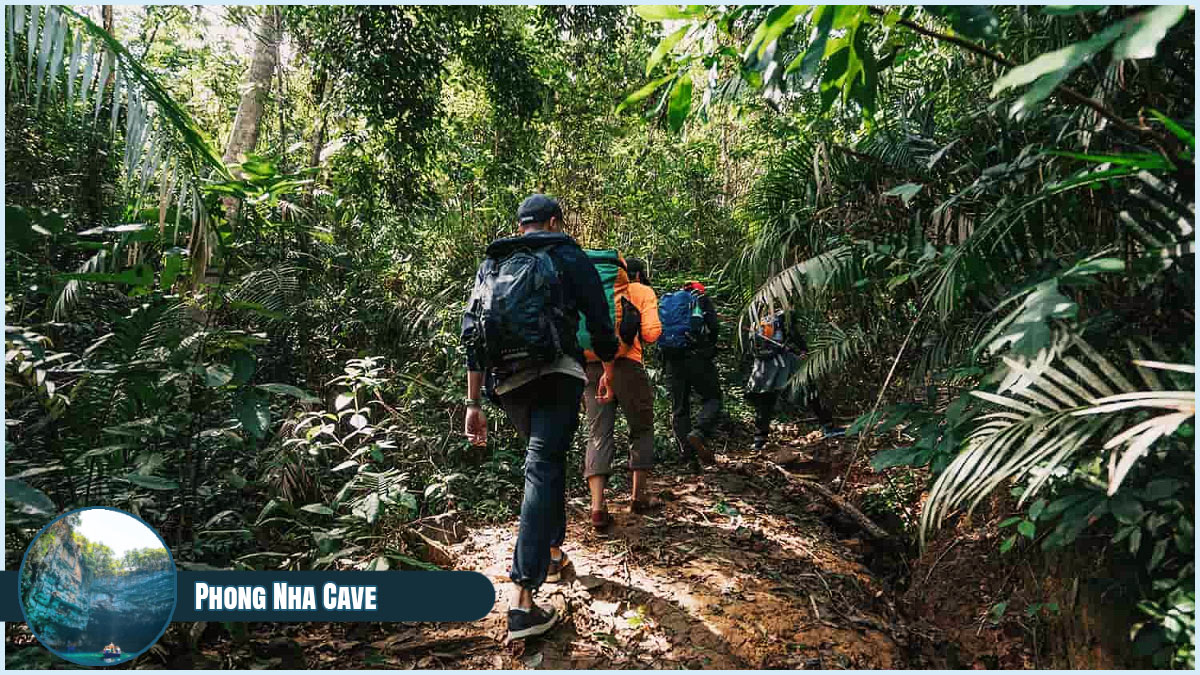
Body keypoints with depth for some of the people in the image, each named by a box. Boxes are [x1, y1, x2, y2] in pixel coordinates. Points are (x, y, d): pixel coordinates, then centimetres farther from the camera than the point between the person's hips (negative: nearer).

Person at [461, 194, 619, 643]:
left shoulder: (491, 265, 19)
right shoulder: (568, 256, 8)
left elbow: (472, 334, 11)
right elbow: (600, 322, 6)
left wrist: (474, 403, 12)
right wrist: (608, 373, 25)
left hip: (507, 383, 5)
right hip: (556, 375, -5)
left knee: (545, 461, 25)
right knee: (544, 470, -8)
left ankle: (552, 552, 36)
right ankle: (523, 600, -16)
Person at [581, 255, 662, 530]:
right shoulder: (642, 292, 9)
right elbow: (651, 333, -3)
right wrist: (636, 333, 17)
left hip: (591, 368, 3)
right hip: (626, 365, -3)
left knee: (598, 434, 3)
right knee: (642, 430, 16)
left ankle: (597, 506, -6)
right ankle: (638, 495, 21)